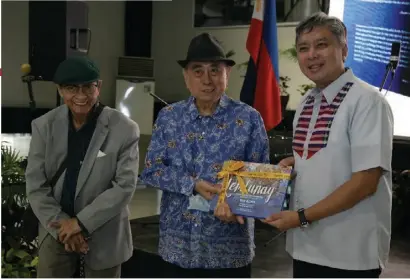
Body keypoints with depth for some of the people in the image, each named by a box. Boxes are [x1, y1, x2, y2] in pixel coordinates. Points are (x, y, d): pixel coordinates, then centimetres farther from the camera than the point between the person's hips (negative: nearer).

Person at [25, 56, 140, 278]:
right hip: (56, 230, 2)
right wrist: (62, 225, -11)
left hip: (104, 233, -2)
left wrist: (81, 222, -16)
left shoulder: (124, 129, -12)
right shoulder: (44, 126, -4)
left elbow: (125, 185, -13)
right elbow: (35, 185, -2)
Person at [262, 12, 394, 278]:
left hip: (349, 253, -6)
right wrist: (292, 162, -1)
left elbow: (365, 182, -19)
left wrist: (302, 217, -18)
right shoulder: (306, 102, 7)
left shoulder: (367, 101, -16)